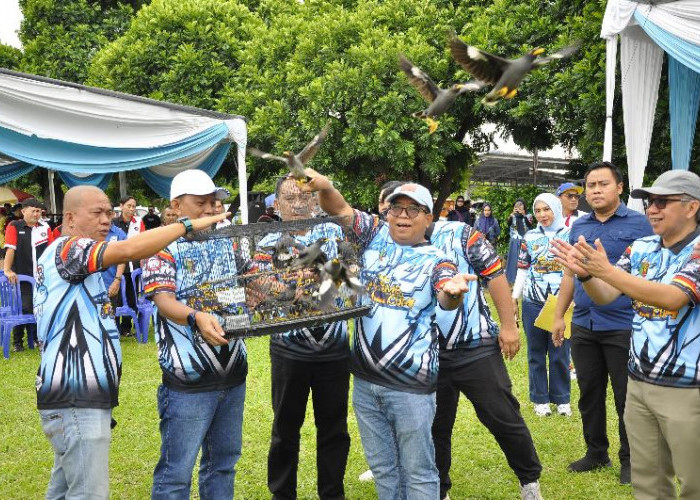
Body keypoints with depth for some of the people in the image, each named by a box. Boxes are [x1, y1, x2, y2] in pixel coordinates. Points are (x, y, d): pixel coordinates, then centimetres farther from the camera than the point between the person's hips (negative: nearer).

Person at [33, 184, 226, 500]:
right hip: (76, 401, -11)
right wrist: (189, 225, -23)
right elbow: (128, 250, -28)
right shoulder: (65, 249, -12)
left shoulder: (72, 261, 19)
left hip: (78, 397, 11)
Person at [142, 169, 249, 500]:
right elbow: (163, 301, -20)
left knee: (223, 462, 18)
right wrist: (196, 318, -40)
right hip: (189, 379, -6)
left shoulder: (226, 242, 11)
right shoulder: (163, 246, -7)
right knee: (176, 472, 3)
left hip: (233, 374, 6)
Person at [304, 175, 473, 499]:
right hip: (365, 380, 4)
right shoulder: (376, 234, 4)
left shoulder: (435, 260, -5)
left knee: (418, 472, 7)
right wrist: (324, 186, -21)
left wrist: (454, 291, -47)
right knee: (382, 469, 18)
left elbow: (446, 300, -23)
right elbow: (339, 209, 2)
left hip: (411, 386, -4)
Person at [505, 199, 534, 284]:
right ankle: (512, 279, 10)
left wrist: (524, 216, -30)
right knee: (514, 260, 4)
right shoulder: (513, 216, 5)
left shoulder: (528, 216, 3)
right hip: (514, 242, 1)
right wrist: (512, 214, -32)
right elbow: (508, 224, -14)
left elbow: (530, 225, -16)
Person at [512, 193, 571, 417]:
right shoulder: (529, 237, 5)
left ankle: (562, 398, 21)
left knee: (560, 353, 7)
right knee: (536, 353, 9)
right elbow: (523, 270, 8)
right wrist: (514, 297, 2)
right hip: (533, 303, 1)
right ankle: (540, 399, 20)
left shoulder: (570, 235, 0)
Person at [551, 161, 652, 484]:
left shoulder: (638, 224, -6)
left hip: (623, 327, -5)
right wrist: (558, 315, 13)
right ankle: (596, 453, 29)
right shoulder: (578, 227, 9)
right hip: (583, 326, 5)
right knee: (589, 393, 14)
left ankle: (630, 459, 22)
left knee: (626, 397, 6)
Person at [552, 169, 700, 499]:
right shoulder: (641, 249, 5)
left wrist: (606, 270, -32)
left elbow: (672, 298, -27)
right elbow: (604, 296, 3)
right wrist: (585, 273, -19)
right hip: (638, 382, 6)